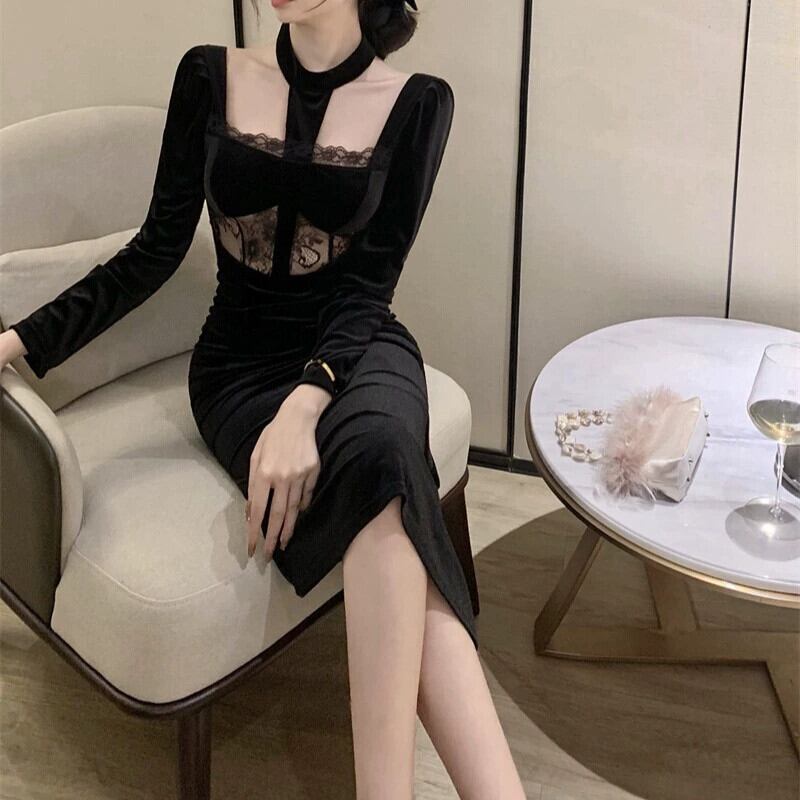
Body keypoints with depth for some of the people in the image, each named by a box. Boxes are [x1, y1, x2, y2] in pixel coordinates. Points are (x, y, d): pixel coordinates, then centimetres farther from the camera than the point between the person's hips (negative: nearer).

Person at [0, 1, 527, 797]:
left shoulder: (416, 102, -2)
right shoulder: (210, 77, 3)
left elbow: (368, 282, -9)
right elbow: (158, 248, 3)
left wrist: (305, 406, -26)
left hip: (358, 349, 0)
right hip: (242, 364, 0)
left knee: (379, 450, -38)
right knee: (384, 487, -32)